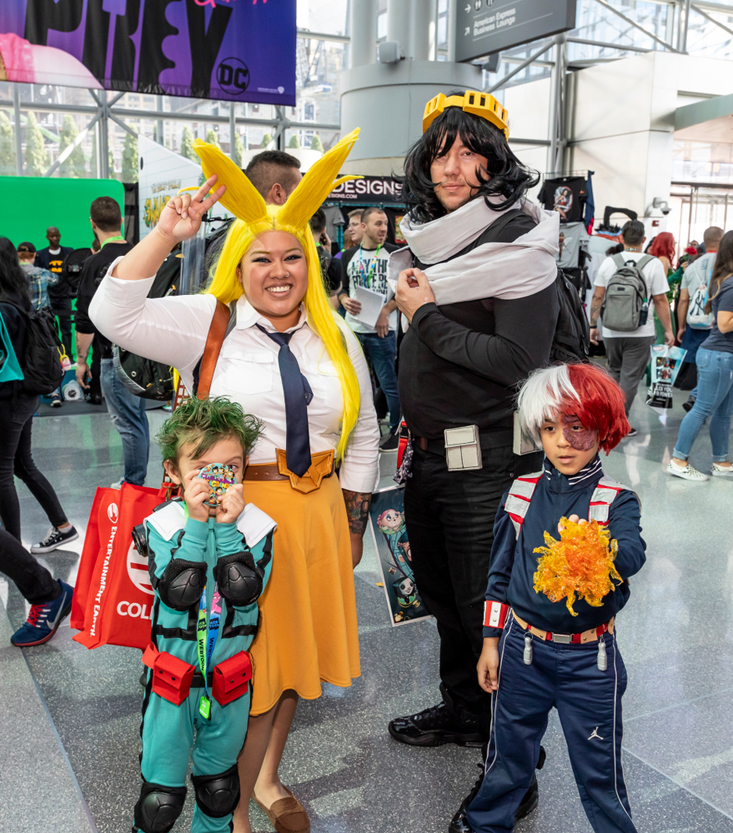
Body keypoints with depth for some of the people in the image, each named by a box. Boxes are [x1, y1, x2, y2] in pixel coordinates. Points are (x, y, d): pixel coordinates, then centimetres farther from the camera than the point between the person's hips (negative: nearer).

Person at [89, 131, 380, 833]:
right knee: (244, 667, 2)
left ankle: (268, 777, 40)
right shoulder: (205, 323, -3)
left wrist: (353, 522, 12)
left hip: (316, 513, 5)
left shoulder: (337, 338, 8)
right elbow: (113, 313, -16)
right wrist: (166, 235, -22)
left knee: (295, 651, 16)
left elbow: (362, 435, 14)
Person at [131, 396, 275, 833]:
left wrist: (227, 528, -25)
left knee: (219, 784, 22)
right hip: (171, 678, -1)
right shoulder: (163, 524, -11)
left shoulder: (256, 526, -9)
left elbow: (245, 593, -22)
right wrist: (197, 525, -27)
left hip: (230, 681, 2)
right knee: (161, 794, 8)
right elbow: (177, 594, -24)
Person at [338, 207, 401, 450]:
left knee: (388, 382, 0)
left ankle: (396, 430, 14)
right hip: (353, 327, 4)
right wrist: (345, 300, -5)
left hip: (382, 329, -4)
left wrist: (386, 311, -12)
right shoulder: (348, 256, 9)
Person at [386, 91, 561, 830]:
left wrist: (427, 315, -17)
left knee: (486, 609, 1)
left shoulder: (520, 246, -12)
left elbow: (517, 361, -21)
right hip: (427, 454, 8)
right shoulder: (428, 239, 11)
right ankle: (463, 711, 43)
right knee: (441, 593, 21)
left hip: (487, 459, -8)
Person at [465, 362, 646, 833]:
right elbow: (500, 572, 6)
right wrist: (491, 643, 7)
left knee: (599, 768, 12)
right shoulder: (521, 494, -2)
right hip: (522, 649, 3)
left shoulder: (617, 502, -10)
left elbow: (633, 554, -32)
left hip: (590, 658, -2)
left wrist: (599, 554, -54)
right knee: (509, 752, 19)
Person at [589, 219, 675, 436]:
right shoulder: (653, 264, -6)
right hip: (640, 332, -3)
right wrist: (668, 330, 2)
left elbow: (597, 297, 1)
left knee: (615, 373, 19)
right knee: (630, 377, 2)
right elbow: (660, 300, -5)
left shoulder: (609, 262, 1)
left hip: (611, 331, 3)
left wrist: (593, 325, 10)